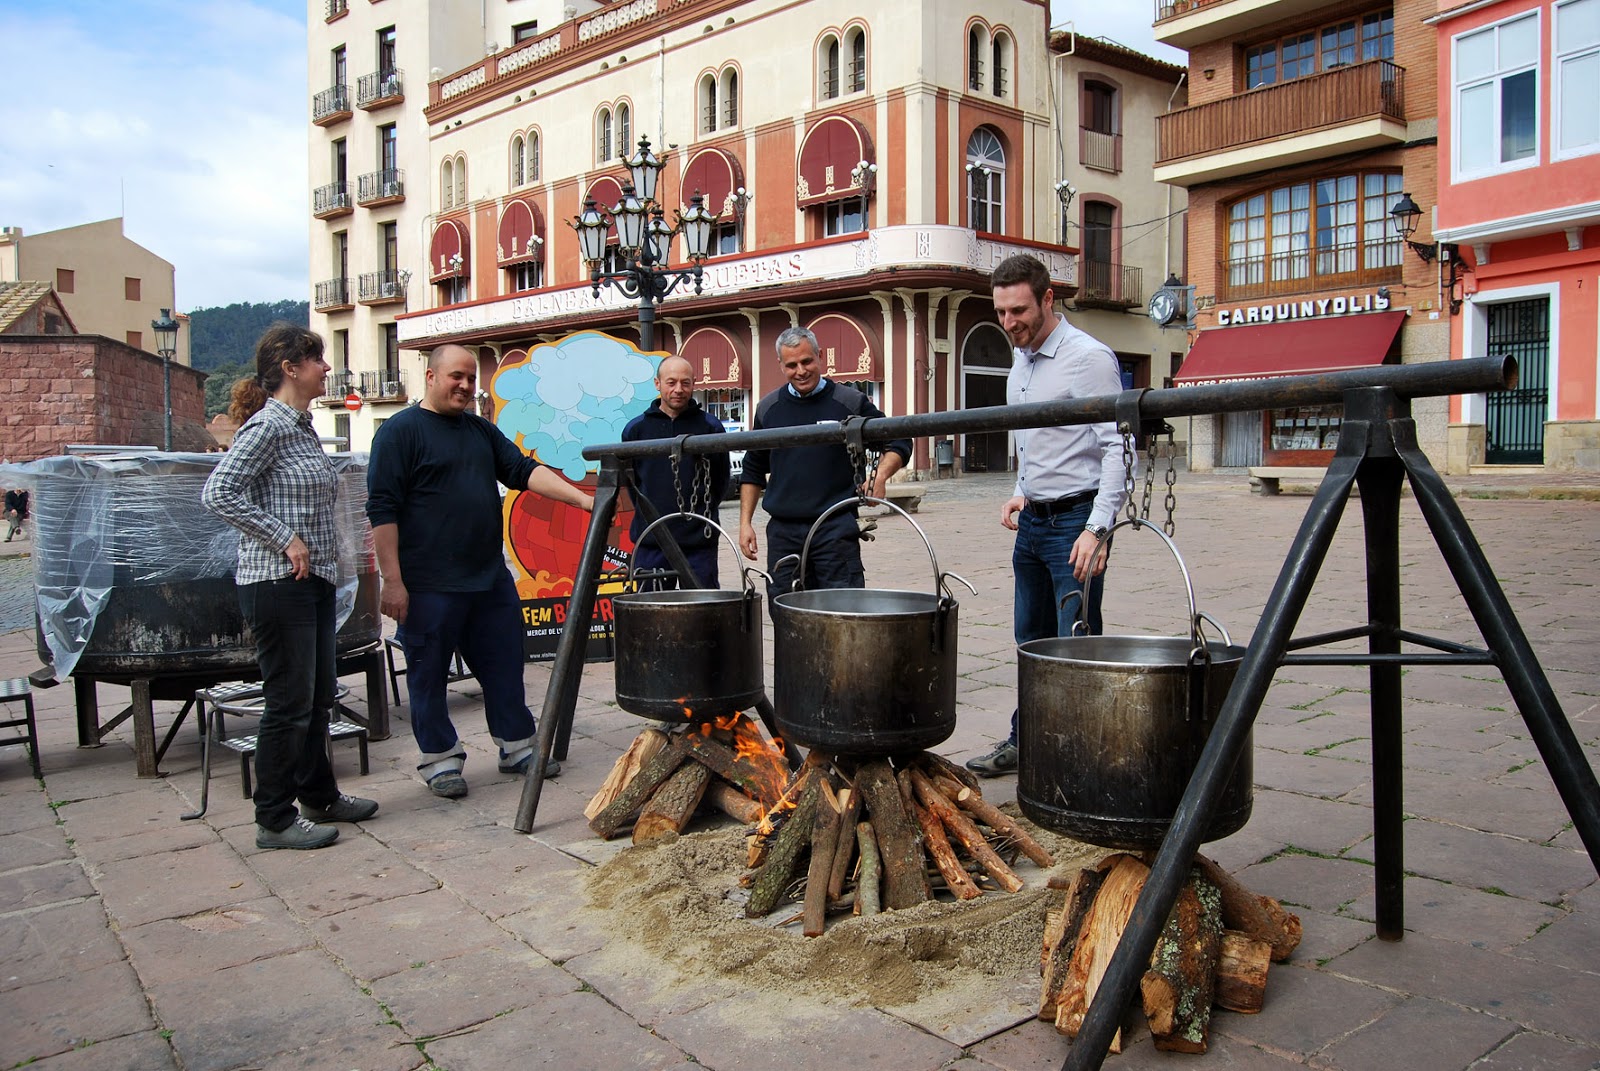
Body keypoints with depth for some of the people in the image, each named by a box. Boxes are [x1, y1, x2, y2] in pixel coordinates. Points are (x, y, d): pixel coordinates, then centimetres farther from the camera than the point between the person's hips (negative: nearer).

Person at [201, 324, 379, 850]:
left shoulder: (303, 427, 14)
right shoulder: (267, 426, -13)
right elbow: (218, 493, -21)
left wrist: (325, 554, 10)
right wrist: (285, 539, -19)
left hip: (314, 581, 9)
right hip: (277, 584, -9)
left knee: (318, 698, 16)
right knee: (289, 703, -2)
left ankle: (320, 796, 30)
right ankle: (275, 820, 9)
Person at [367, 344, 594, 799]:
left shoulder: (482, 431, 15)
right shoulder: (400, 431, -6)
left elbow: (524, 471, 7)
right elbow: (382, 509, -10)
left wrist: (581, 498, -8)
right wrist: (392, 580, -15)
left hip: (491, 578, 7)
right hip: (429, 586, -6)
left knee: (505, 666, 13)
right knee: (429, 674, 5)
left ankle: (517, 746, 26)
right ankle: (440, 759, 20)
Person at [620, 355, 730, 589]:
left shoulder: (710, 427, 3)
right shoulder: (636, 428, 5)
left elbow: (721, 479, 12)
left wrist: (703, 511, 9)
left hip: (699, 542, -1)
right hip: (650, 542, 1)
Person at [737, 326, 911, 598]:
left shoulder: (850, 402, -1)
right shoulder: (768, 408, 9)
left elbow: (899, 443, 5)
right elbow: (753, 471, 17)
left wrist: (880, 476, -14)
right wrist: (745, 522, 9)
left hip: (836, 528, -3)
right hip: (783, 530, 3)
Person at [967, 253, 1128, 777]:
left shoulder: (1089, 358, -13)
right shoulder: (1020, 362, 14)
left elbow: (1117, 448, -18)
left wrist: (1097, 528, -24)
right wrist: (1021, 493, 12)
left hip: (1074, 521, -8)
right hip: (1031, 522, 9)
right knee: (1031, 641, 16)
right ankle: (1026, 742, 28)